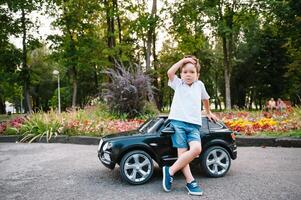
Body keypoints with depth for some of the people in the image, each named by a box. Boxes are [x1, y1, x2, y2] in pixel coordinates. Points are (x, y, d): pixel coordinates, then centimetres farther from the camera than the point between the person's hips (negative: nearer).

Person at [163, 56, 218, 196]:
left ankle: (170, 170, -9)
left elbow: (205, 98, 36)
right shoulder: (178, 84, 13)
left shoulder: (199, 85, 20)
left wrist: (208, 113, 45)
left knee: (196, 149, -19)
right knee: (182, 152, -11)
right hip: (178, 121, -2)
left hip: (194, 124, 2)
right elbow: (170, 72, -4)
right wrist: (183, 60, 3)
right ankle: (190, 182, 1)